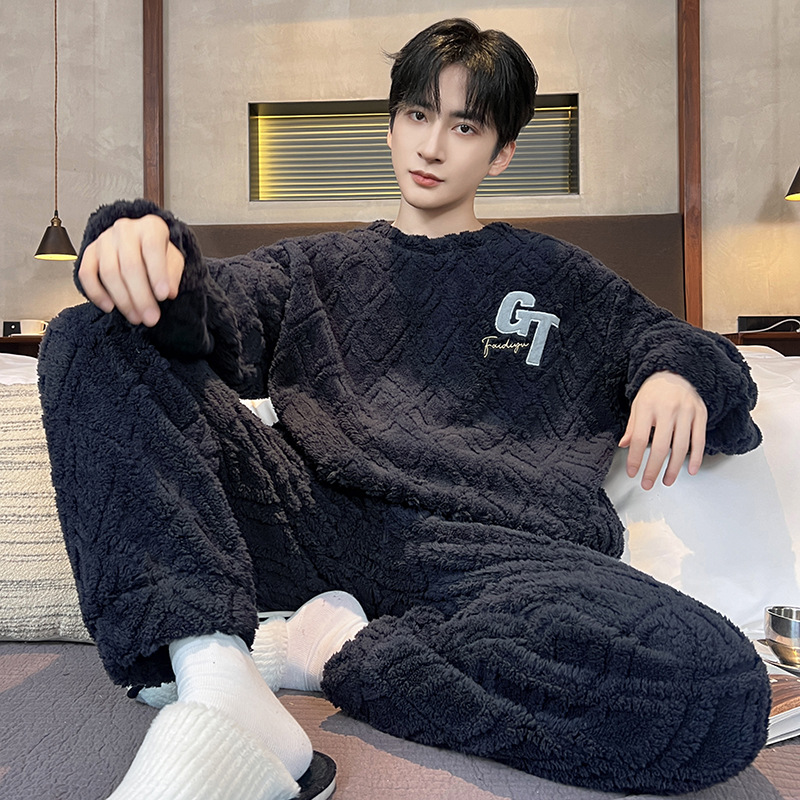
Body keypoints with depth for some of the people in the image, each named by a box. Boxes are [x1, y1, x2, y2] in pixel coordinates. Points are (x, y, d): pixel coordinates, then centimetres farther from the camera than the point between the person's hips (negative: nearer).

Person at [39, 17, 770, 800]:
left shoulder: (556, 279, 23)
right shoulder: (320, 265, 23)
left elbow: (666, 341, 26)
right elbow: (219, 318, 6)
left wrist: (681, 372, 0)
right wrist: (147, 243, -17)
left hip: (491, 550, 0)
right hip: (311, 514, 2)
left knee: (719, 691, -28)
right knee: (89, 340, -12)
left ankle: (340, 651, -15)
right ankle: (215, 680, -28)